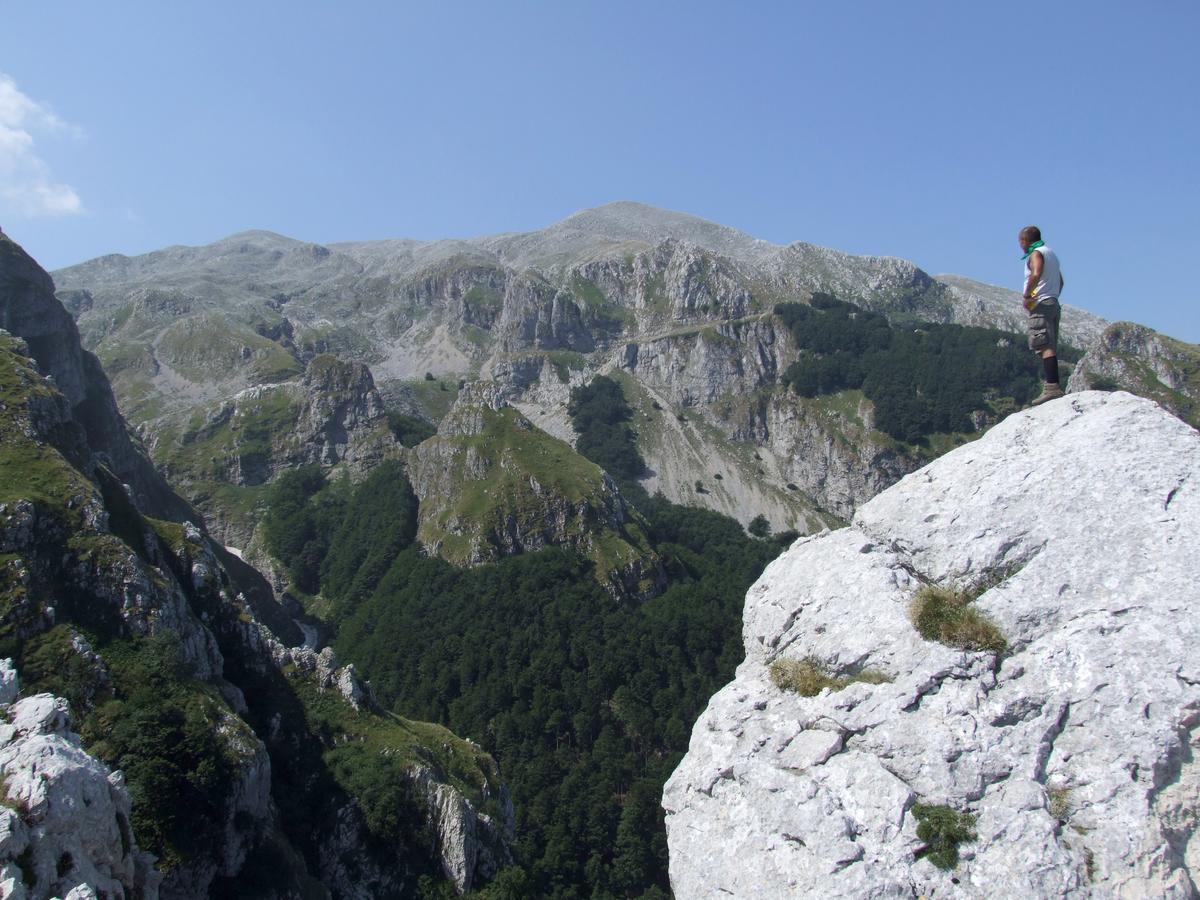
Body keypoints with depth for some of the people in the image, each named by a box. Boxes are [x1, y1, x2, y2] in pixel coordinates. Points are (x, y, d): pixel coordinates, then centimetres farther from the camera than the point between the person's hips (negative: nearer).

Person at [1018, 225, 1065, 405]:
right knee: (1050, 348, 10)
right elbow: (1060, 282, 32)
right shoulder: (1051, 253, 23)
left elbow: (1036, 274, -28)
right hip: (1054, 304, 10)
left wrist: (1026, 295, -19)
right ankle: (1053, 386, 8)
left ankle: (1052, 386, -26)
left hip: (1040, 304, -10)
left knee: (1046, 347, -17)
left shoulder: (1036, 254, -7)